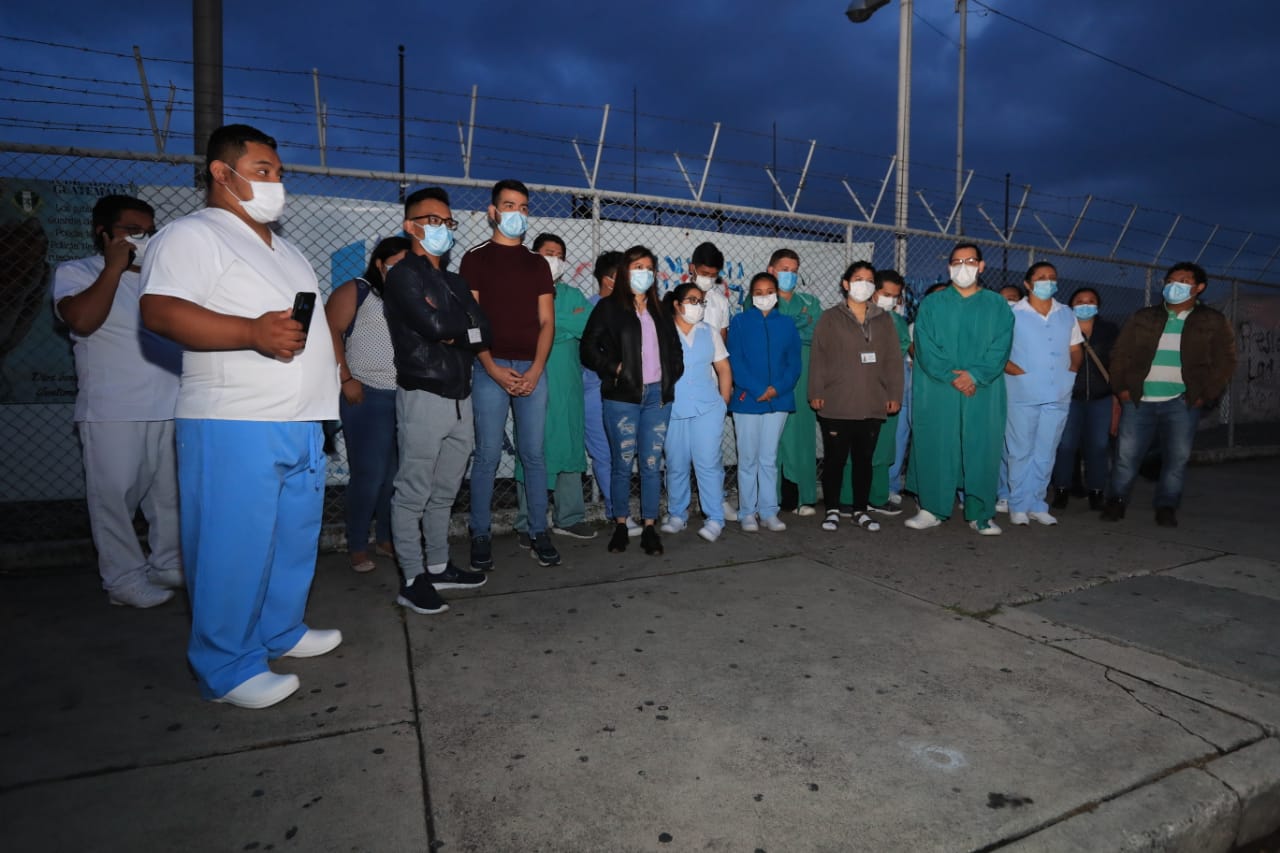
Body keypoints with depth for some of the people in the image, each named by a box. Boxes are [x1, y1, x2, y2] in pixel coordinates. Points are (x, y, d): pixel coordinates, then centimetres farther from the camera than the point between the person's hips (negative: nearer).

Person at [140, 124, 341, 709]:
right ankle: (228, 668, 12)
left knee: (294, 539, 15)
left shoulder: (281, 248, 23)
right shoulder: (193, 235, -6)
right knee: (234, 548, -2)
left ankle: (281, 631, 31)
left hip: (301, 423, 9)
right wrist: (253, 332, -30)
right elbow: (160, 311, -20)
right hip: (235, 425, -9)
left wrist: (331, 362, 20)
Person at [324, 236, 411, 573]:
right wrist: (346, 379, -13)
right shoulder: (356, 291, 3)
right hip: (368, 396, -4)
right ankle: (357, 546, 12)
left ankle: (387, 536, 22)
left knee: (398, 473, 6)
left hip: (409, 398, 4)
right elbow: (330, 331, -6)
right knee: (369, 474, -2)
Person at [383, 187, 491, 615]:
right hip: (424, 397, -7)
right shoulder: (403, 275, -2)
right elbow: (433, 324, -18)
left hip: (460, 398, 7)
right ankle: (412, 580, 7)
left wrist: (451, 335, -9)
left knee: (444, 493, 14)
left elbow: (483, 333, 8)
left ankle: (439, 566, 24)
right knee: (413, 494, -1)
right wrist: (465, 325, 0)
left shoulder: (454, 281, 20)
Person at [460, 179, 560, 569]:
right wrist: (493, 369, -12)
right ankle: (480, 537, 10)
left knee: (533, 453, 5)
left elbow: (546, 321, 9)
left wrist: (536, 369, -5)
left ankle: (540, 533, 12)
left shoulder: (538, 264, 16)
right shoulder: (476, 258, 6)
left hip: (533, 370, 3)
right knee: (487, 456, -1)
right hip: (491, 369, -3)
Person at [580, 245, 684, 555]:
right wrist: (615, 368, -10)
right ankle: (620, 525, 16)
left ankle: (650, 527, 11)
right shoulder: (608, 307, 4)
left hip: (658, 395, 3)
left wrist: (671, 376, 8)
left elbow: (674, 348, 22)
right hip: (623, 397, -3)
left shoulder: (660, 310, 18)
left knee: (652, 464, 3)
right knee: (623, 464, 2)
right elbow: (588, 349, -1)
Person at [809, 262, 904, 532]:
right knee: (835, 459, 3)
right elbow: (819, 357, -2)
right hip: (836, 405, -3)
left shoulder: (884, 319, 13)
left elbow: (893, 359, 10)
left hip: (872, 405, 3)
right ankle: (832, 510, 16)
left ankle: (860, 510, 22)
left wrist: (894, 394, 4)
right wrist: (816, 392, -9)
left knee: (864, 459, 11)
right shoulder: (831, 317, 4)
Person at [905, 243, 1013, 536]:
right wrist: (951, 377, -14)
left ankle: (980, 514, 11)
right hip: (937, 391, -1)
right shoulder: (931, 304, 8)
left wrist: (975, 376, -14)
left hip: (983, 391, 1)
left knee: (981, 450, 2)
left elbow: (1000, 347, 0)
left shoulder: (997, 305, 10)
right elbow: (925, 347, -3)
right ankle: (932, 510, 11)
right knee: (935, 448, 1)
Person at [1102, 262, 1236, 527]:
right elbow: (1120, 353, 8)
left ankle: (1166, 507, 13)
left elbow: (1224, 362, 6)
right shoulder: (1143, 318, 10)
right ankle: (1116, 501, 12)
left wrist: (1205, 395, -4)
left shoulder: (1213, 323, 8)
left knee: (1177, 457, 1)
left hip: (1181, 403, 0)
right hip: (1139, 400, 0)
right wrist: (1121, 387, -2)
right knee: (1126, 454, 0)